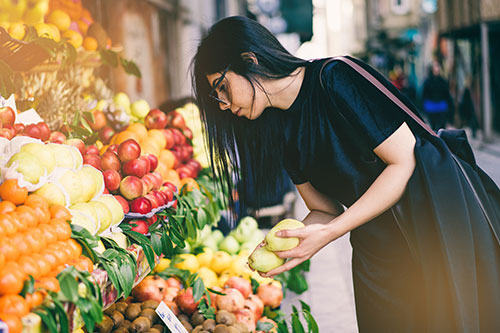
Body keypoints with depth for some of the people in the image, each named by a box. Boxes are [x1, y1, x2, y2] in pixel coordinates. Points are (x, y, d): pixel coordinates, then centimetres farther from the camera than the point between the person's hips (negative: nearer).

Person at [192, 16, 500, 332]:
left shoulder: (335, 79, -18)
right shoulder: (281, 132, 4)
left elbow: (404, 161, -20)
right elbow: (325, 209, 8)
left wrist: (328, 233, -22)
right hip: (374, 247, 6)